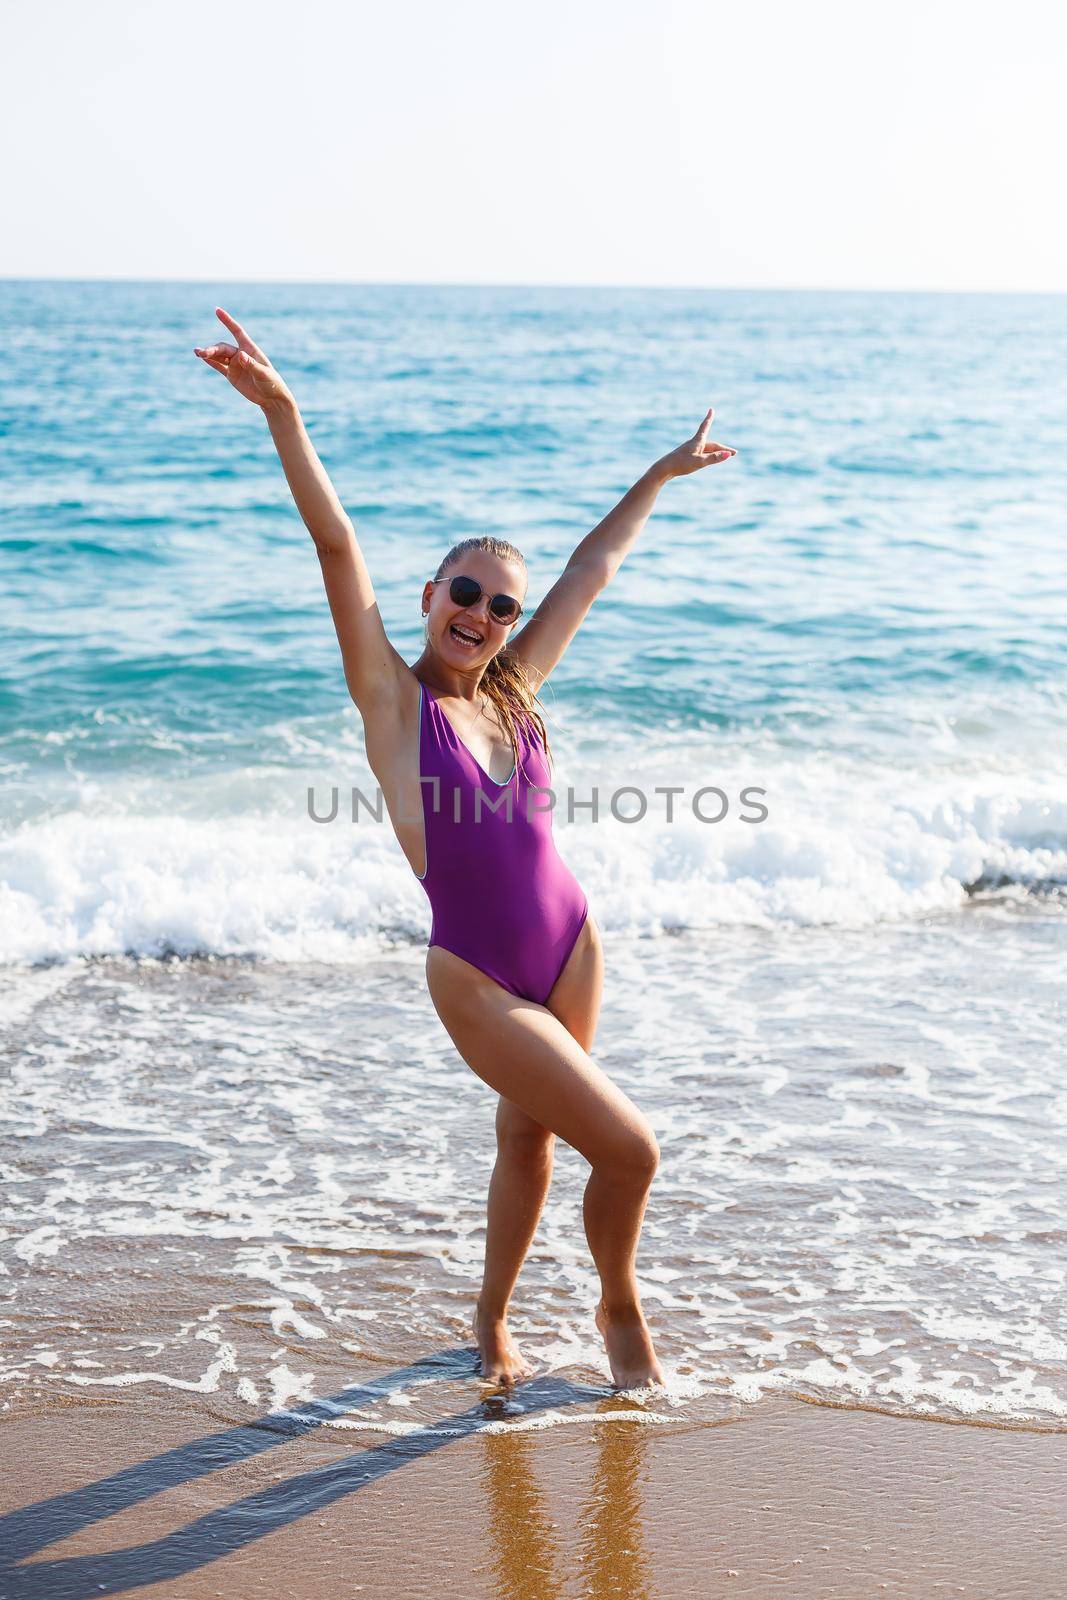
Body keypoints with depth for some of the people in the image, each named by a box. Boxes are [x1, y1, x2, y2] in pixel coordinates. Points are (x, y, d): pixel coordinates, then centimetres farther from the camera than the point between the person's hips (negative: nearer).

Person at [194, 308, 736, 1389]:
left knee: (528, 1143, 19)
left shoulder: (512, 691, 3)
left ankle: (492, 1320, 42)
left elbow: (594, 569, 13)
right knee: (629, 1149, -5)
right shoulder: (394, 698, -9)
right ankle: (619, 1308, 24)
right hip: (477, 981, -5)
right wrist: (284, 417, -28)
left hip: (571, 951, 5)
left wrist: (663, 472, 24)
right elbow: (337, 549, -19)